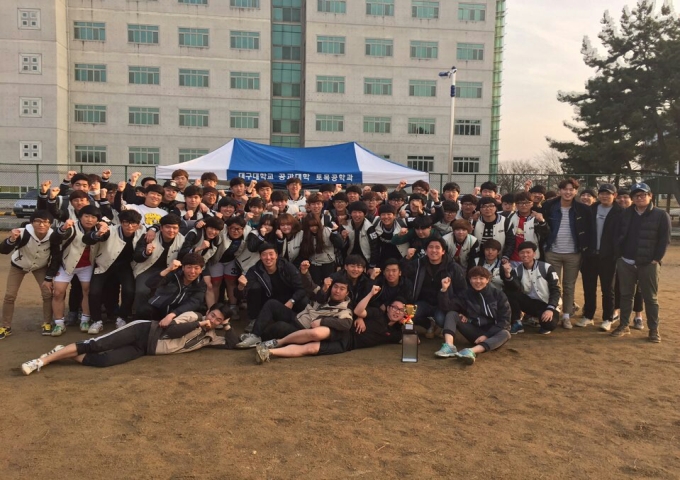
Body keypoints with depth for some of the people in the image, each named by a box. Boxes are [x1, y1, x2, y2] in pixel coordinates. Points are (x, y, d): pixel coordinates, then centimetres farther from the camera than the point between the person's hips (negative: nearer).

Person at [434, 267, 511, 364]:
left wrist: (487, 335, -18)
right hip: (474, 333, 2)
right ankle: (449, 346, -38)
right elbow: (446, 307, -9)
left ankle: (471, 351, -58)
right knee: (452, 314, -13)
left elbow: (505, 320, -8)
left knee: (505, 334, -35)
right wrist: (444, 289, -26)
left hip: (492, 334, -2)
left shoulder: (498, 294, -2)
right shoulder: (466, 295, 4)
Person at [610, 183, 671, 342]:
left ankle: (654, 329, 12)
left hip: (648, 264, -4)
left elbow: (665, 240, -5)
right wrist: (619, 256, 3)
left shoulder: (661, 215, -3)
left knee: (650, 298, 3)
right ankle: (624, 325, 19)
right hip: (625, 262, 4)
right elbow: (618, 236, 11)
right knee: (625, 295, 10)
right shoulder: (626, 214, 10)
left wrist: (657, 259, -10)